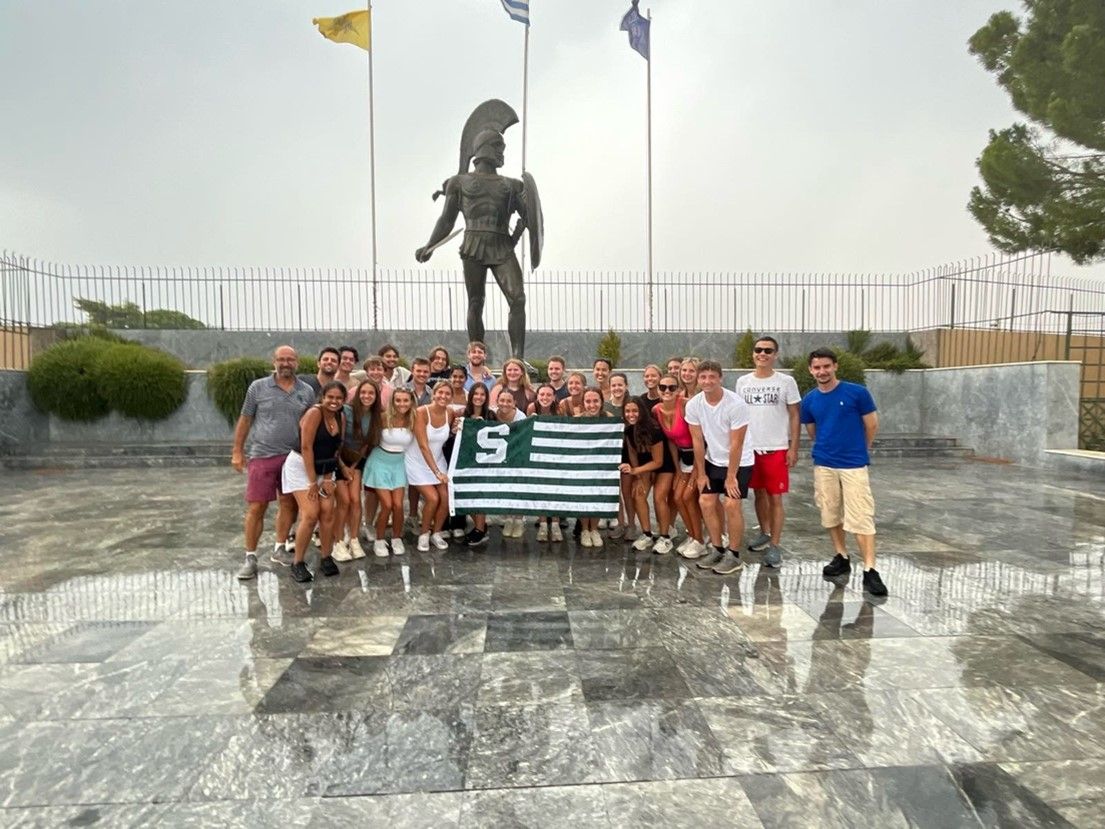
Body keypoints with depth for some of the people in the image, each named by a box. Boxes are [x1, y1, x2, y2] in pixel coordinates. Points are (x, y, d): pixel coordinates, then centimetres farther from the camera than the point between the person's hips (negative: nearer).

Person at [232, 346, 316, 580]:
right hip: (262, 456, -2)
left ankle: (279, 548, 28)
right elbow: (245, 420, 6)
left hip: (294, 457, 3)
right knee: (256, 508, 0)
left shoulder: (306, 391, 5)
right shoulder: (258, 387, 0)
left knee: (289, 504, 10)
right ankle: (250, 557, 13)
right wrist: (237, 451, 5)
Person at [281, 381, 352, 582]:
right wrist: (312, 482, -19)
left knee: (327, 513, -4)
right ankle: (297, 563, 0)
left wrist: (341, 467, 2)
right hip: (301, 467, -6)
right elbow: (306, 448, -20)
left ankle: (326, 558, 11)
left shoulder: (341, 417, 3)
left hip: (325, 469, 6)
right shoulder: (314, 413, -19)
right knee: (311, 515, -14)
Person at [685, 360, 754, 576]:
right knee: (706, 502, 1)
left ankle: (734, 555, 6)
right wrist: (701, 474, -1)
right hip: (713, 461, 5)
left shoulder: (736, 404, -24)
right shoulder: (693, 405, -10)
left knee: (731, 505, -11)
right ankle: (717, 550, 18)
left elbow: (736, 444, -20)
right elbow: (698, 441, -4)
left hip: (739, 462, -5)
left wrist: (731, 476, -16)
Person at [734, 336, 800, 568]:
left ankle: (774, 546, 9)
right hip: (750, 448, 3)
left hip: (776, 449, -3)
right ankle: (764, 533, 33)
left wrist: (793, 448, -7)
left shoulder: (786, 382, -4)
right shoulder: (742, 382, 4)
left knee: (775, 498, 1)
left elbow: (794, 416, -2)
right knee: (759, 493, 16)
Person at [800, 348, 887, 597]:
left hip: (854, 465, -4)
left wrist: (856, 450, 11)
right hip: (823, 466, 4)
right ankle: (841, 558, 28)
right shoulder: (809, 400, 2)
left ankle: (870, 571, -4)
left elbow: (872, 426, 1)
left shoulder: (857, 392, -9)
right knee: (831, 514, 12)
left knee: (861, 517, -7)